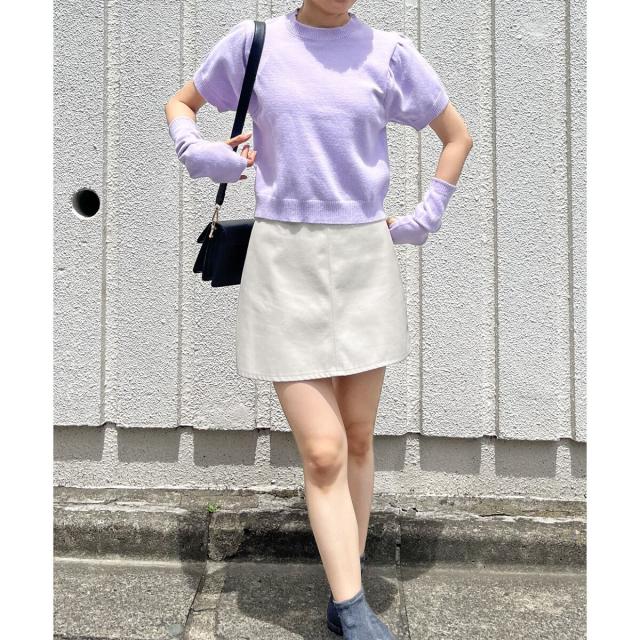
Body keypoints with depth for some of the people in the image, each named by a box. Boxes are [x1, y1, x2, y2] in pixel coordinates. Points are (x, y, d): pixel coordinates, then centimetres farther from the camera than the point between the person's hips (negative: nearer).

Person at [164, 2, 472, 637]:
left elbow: (457, 136, 16)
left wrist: (428, 214, 7)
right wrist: (197, 151, -3)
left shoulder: (388, 53, 5)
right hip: (282, 261, -1)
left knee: (357, 438, 9)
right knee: (322, 453, -7)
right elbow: (180, 105, 18)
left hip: (364, 258, 2)